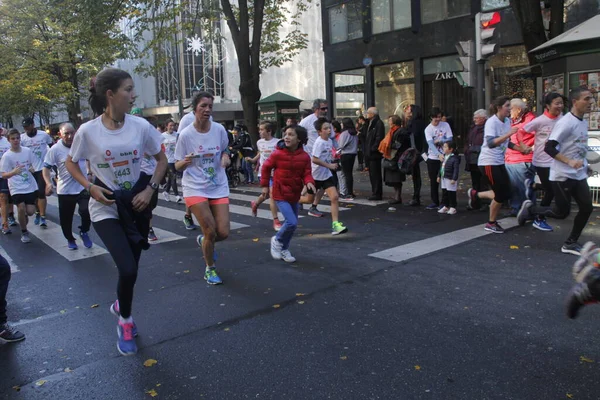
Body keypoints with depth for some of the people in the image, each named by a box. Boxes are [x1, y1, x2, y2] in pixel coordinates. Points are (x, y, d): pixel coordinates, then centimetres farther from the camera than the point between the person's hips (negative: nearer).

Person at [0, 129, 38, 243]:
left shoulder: (27, 151, 0)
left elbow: (34, 165, 15)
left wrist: (33, 169, -9)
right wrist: (13, 172, -31)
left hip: (30, 186, 3)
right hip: (16, 188, -2)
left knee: (30, 211, -1)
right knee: (21, 209, -14)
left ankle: (24, 217, 36)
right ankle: (24, 232, 8)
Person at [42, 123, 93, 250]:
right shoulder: (55, 149, -11)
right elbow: (46, 168, -8)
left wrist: (90, 173, 7)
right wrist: (49, 183, -22)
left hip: (83, 187, 1)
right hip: (65, 190, 0)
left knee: (86, 211, -17)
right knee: (66, 219, 9)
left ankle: (84, 232, 12)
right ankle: (70, 239, 35)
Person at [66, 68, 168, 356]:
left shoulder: (141, 126, -10)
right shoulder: (88, 131, -14)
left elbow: (161, 159, 4)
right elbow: (71, 164, 2)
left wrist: (150, 189, -9)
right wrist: (90, 188, -14)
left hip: (135, 204, 3)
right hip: (105, 208, -3)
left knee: (130, 269, 13)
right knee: (128, 270, -16)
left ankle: (120, 306, 46)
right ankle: (125, 320, 14)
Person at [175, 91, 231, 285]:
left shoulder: (219, 129, -2)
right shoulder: (186, 134, -10)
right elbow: (177, 166, -4)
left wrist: (226, 158, -7)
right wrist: (185, 162, -26)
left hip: (218, 187, 3)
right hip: (195, 188, -3)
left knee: (223, 233, -3)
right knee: (210, 232, -8)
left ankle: (203, 240, 34)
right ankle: (210, 269, 18)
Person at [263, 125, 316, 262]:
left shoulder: (304, 156, -6)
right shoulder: (277, 154, -13)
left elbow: (306, 173, -4)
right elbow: (266, 167, 0)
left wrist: (309, 182, -26)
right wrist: (265, 185, 3)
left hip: (295, 194, 5)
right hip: (280, 194, -5)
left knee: (291, 223, 13)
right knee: (292, 222, -16)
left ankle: (284, 249, 32)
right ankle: (277, 240, 11)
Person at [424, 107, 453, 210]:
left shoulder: (445, 125, 0)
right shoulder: (428, 129, -4)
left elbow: (450, 139, -2)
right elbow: (430, 144, -17)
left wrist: (438, 141, -14)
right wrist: (439, 154, -31)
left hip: (444, 156, -1)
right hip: (432, 158, 1)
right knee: (434, 181, 8)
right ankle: (435, 202, 19)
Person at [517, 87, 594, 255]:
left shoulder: (583, 122, 11)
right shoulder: (566, 123, -17)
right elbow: (549, 148, -23)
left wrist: (584, 165, 19)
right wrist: (569, 162, -29)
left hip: (579, 175, 8)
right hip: (562, 176, -8)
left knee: (587, 208, 2)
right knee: (562, 212, -1)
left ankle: (570, 243, 15)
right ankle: (530, 208, 22)